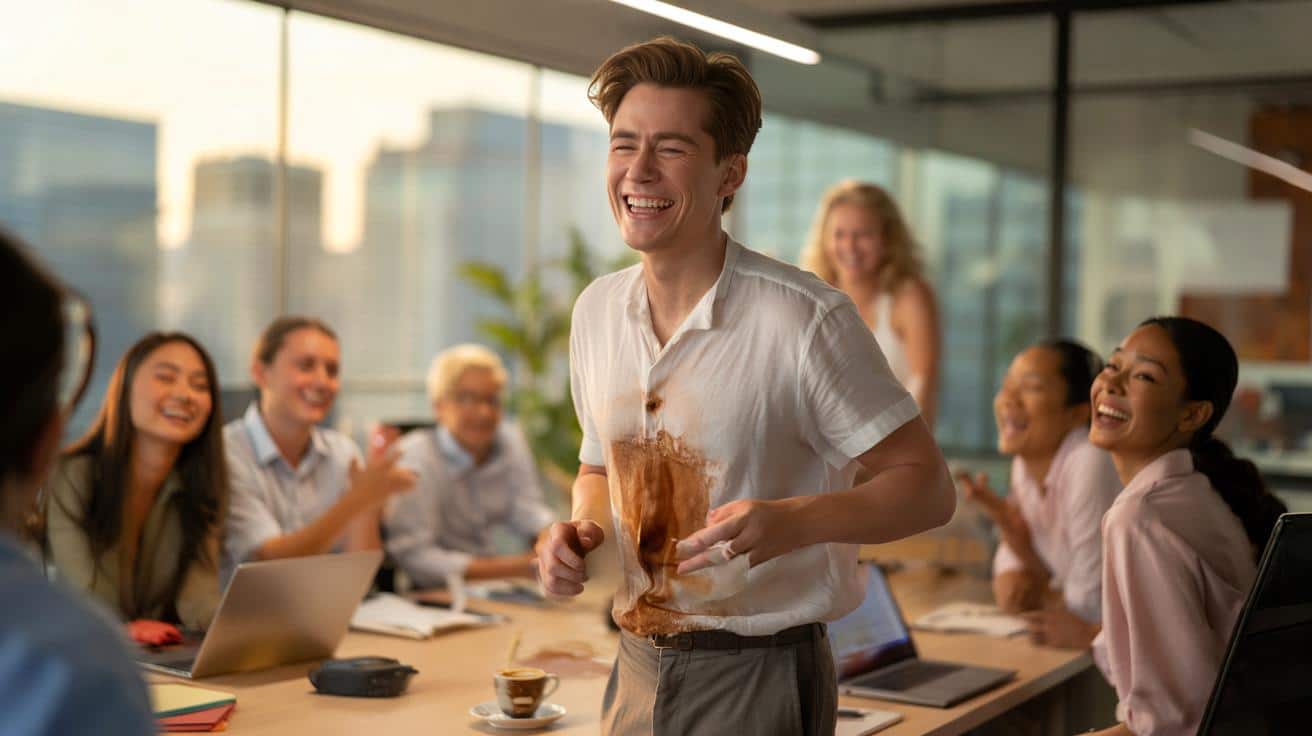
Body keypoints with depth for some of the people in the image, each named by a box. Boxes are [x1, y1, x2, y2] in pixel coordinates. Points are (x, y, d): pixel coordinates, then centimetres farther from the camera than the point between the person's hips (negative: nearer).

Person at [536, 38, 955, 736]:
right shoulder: (597, 310, 2)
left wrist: (793, 520, -29)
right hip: (637, 671, 5)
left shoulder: (805, 318, -17)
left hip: (758, 680, -5)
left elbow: (927, 484, -13)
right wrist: (581, 528, -5)